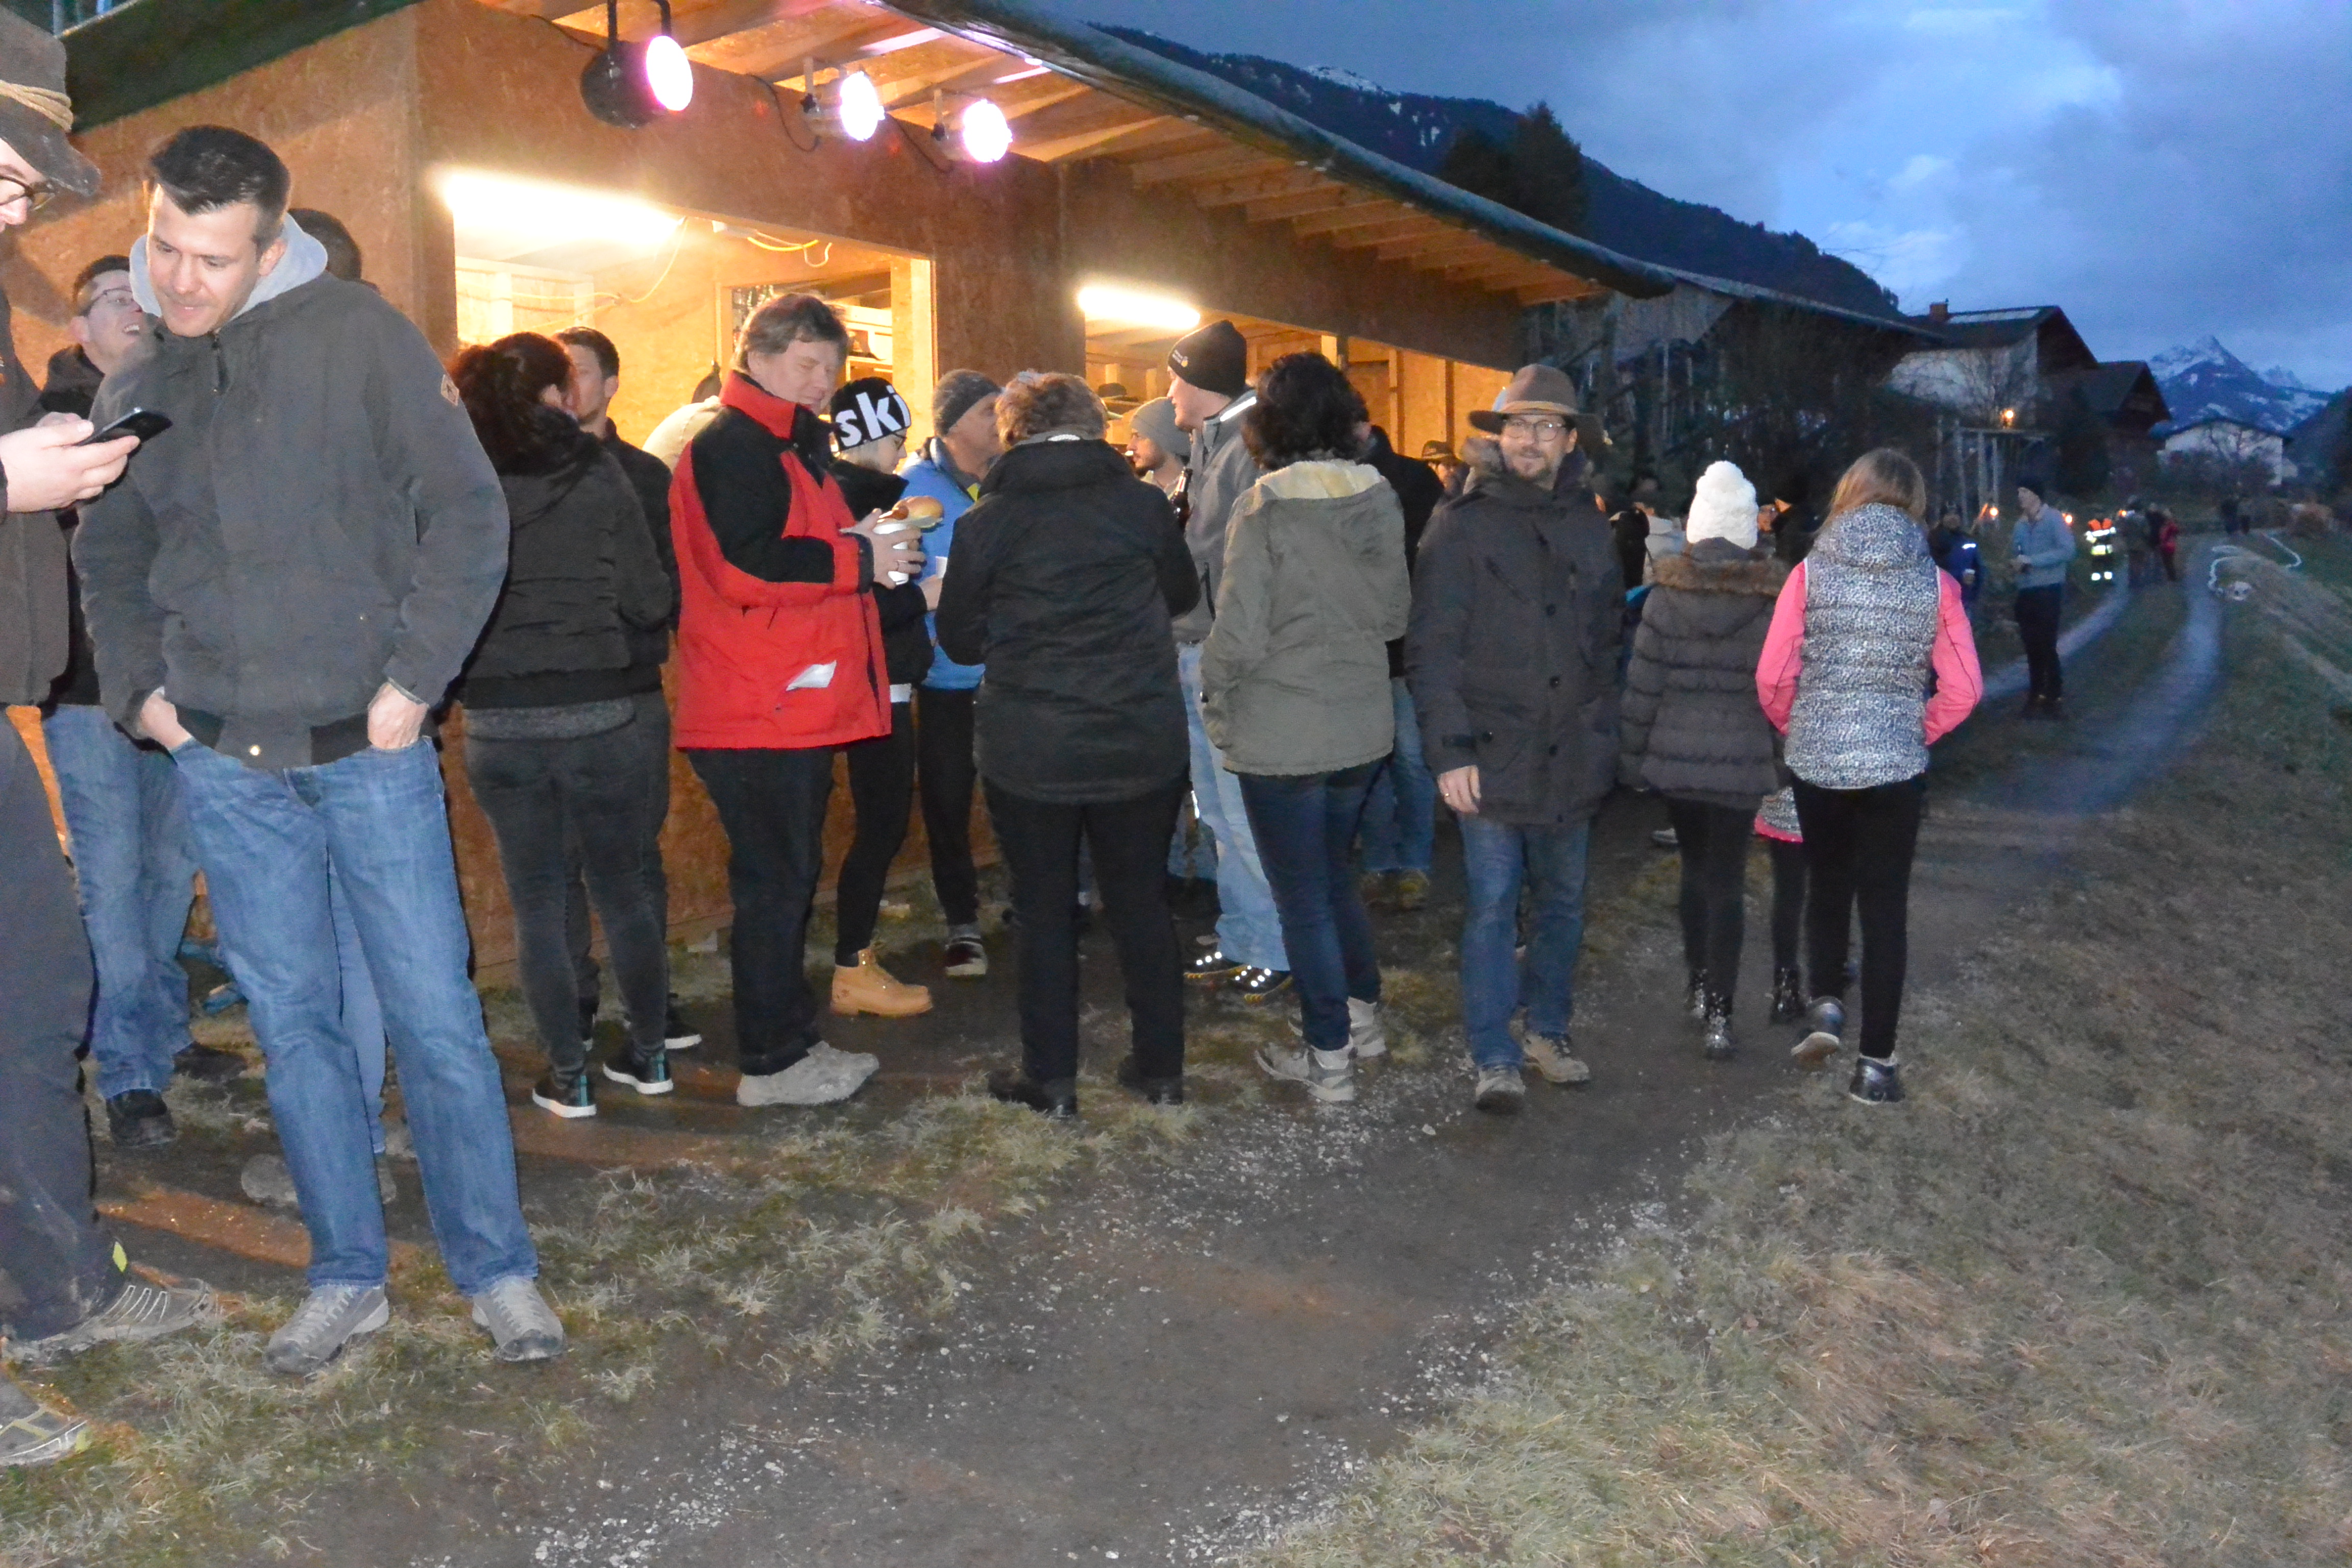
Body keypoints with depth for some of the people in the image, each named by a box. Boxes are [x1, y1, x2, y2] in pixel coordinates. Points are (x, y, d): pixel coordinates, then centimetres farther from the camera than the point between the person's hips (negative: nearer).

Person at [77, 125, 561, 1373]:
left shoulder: (358, 336, -4)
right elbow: (107, 558, 22)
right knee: (292, 1022, 9)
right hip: (222, 760, 4)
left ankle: (496, 1269, 14)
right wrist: (137, 687, 6)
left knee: (434, 1014, -1)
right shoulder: (131, 386, 9)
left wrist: (414, 676, -11)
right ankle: (347, 1278, 22)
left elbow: (468, 514, -6)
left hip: (366, 745, -4)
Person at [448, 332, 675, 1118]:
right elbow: (651, 602, -3)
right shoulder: (598, 475, -4)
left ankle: (568, 1076, 14)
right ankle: (649, 1054, 24)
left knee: (538, 902, 9)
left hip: (497, 722, 1)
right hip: (600, 716, -1)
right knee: (623, 887, 14)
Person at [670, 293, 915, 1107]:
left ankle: (788, 1038, 25)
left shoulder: (787, 447, 23)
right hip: (758, 711, -10)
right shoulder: (733, 446, -11)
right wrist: (859, 560, -15)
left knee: (788, 877, 15)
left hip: (795, 702, 10)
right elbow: (746, 567, -24)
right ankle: (772, 1063, 5)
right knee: (775, 882, -4)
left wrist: (864, 545, 9)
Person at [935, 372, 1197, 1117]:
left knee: (1045, 909, 10)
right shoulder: (1144, 504, -2)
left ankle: (1051, 1077, 17)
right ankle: (1160, 1067, 22)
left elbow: (960, 639, 3)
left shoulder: (987, 521, -5)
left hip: (1028, 751, -2)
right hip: (1143, 742, 2)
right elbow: (1182, 595, 14)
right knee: (1141, 900, 14)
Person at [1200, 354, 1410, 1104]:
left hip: (1282, 734, -6)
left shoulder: (1264, 508, -17)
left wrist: (1216, 706, -2)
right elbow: (1396, 613, 9)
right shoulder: (1380, 500, 0)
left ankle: (1329, 1059, 16)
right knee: (1335, 874, 24)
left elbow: (1239, 634, -18)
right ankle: (1362, 1013, 35)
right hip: (1363, 725, 6)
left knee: (1303, 898, 6)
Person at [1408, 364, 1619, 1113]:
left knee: (1563, 900, 14)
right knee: (1492, 904, -2)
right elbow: (1431, 648, -9)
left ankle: (1547, 1030, 30)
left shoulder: (1588, 523, 11)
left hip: (1571, 756, 5)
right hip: (1494, 752, -5)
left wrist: (1603, 728, 11)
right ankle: (1494, 1057, 8)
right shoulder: (1462, 523, -5)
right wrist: (1450, 748, -15)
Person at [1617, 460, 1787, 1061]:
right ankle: (1719, 1014, -3)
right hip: (1741, 760, -1)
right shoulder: (1772, 597, -4)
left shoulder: (1667, 594, -4)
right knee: (1727, 883, 1)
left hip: (1675, 756, 1)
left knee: (1695, 869, 19)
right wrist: (1785, 759, 6)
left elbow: (1643, 683, -3)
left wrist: (1631, 757, 5)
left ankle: (1699, 987, 28)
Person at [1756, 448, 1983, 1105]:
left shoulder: (1812, 573, -5)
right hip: (1897, 765, 0)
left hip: (1816, 761, 0)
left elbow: (1772, 678, -5)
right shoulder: (1933, 582, -3)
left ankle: (1826, 1004, 10)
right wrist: (1916, 731, 12)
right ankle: (1876, 1062, 11)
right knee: (1885, 905, 8)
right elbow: (1963, 689, -3)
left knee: (1828, 883, 23)